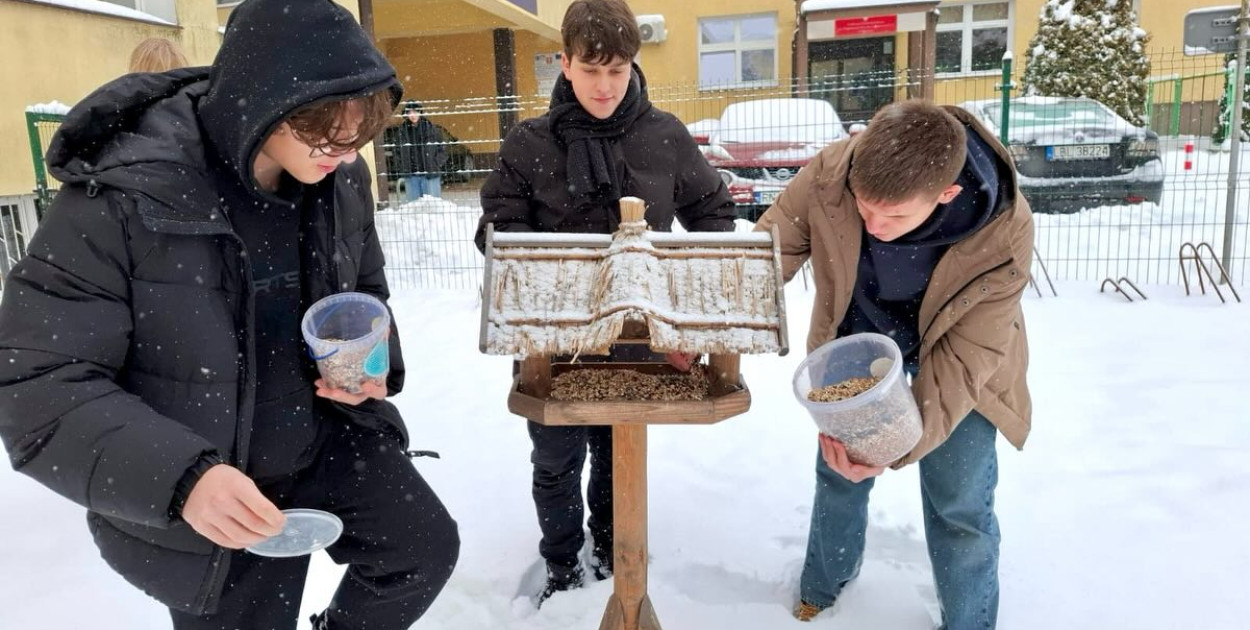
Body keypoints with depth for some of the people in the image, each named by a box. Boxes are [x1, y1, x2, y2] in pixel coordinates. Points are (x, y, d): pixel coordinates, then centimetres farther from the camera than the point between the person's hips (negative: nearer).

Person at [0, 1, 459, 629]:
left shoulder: (341, 180, -9)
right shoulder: (121, 198, -25)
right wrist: (177, 475, -37)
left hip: (328, 440, 4)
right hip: (204, 496, -4)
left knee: (425, 549, 7)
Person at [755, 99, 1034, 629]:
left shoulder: (1002, 235, -36)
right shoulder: (829, 174, -33)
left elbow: (964, 358, -29)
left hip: (950, 354, -2)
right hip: (857, 337, 2)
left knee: (957, 501, 4)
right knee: (838, 468, 16)